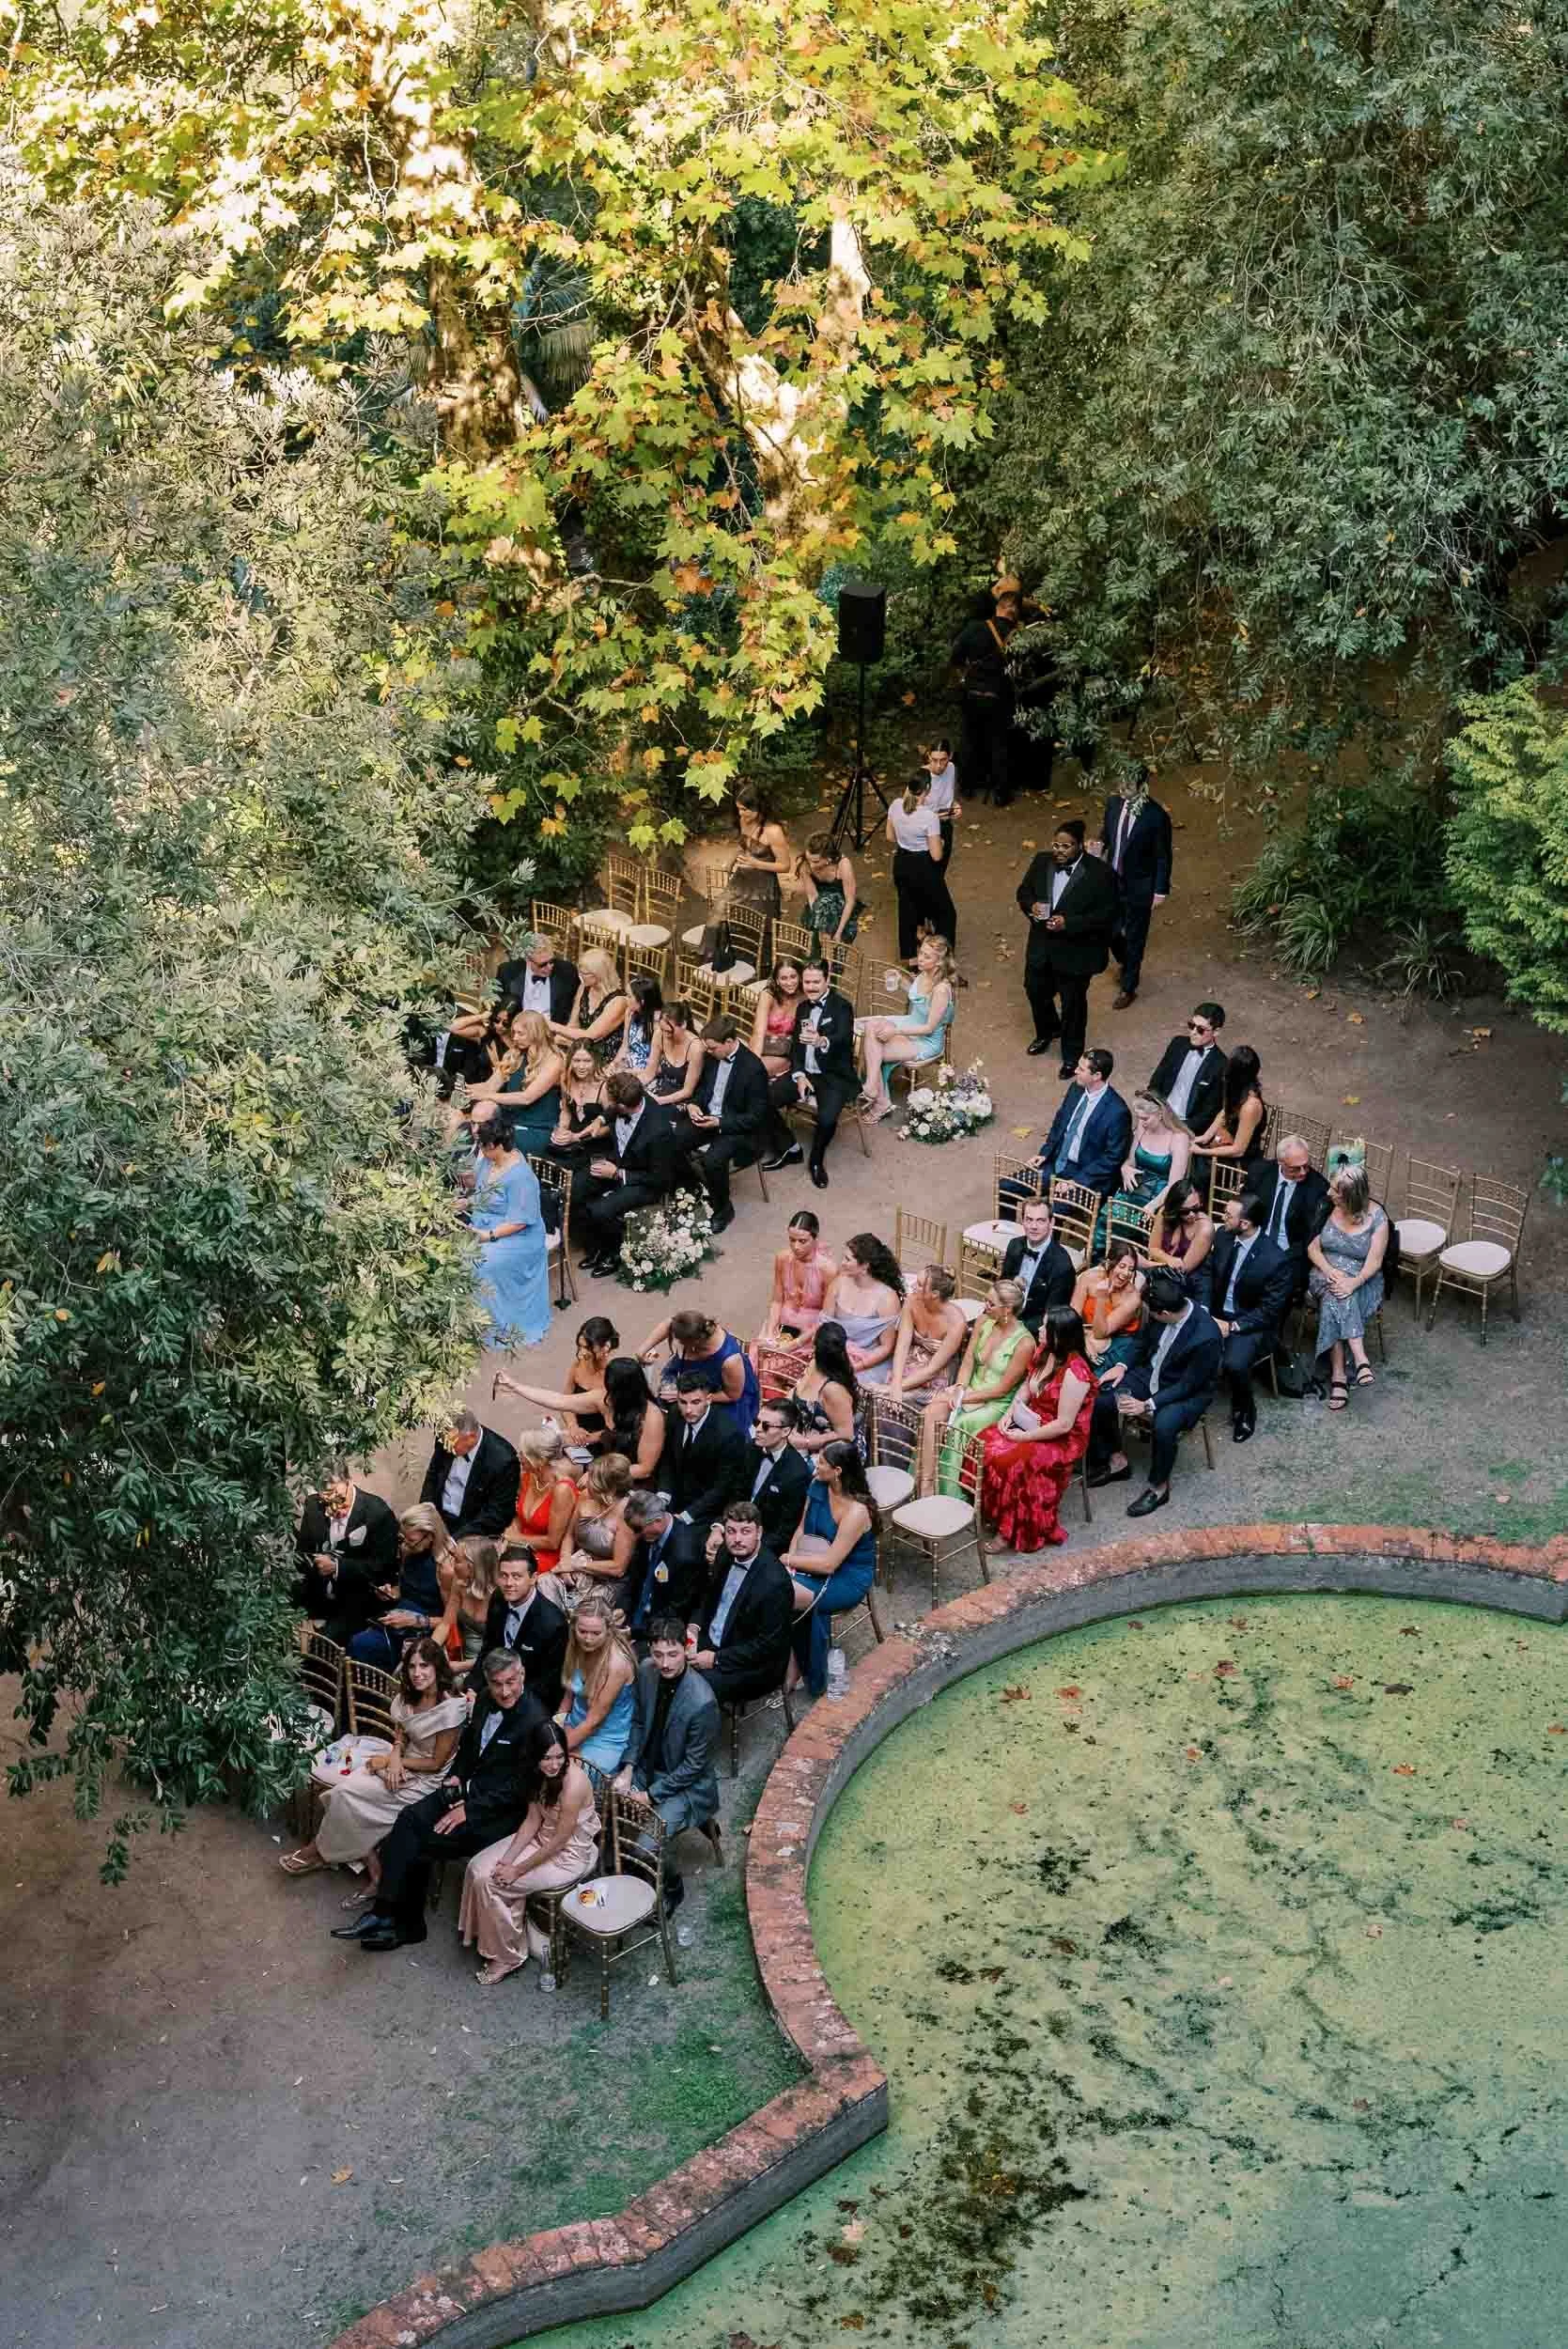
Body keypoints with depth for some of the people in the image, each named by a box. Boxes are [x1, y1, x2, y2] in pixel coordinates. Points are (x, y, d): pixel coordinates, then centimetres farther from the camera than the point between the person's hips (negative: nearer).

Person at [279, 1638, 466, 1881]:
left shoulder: (451, 1707, -23)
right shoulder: (408, 1697, 2)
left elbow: (437, 1763, -16)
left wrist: (388, 1760, -10)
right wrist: (396, 1754, -9)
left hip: (429, 1779, -7)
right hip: (403, 1766, 7)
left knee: (345, 1793, -16)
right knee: (342, 1786, -18)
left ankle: (321, 1852, 9)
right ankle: (371, 1862, -10)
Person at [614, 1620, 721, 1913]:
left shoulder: (701, 1702, -29)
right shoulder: (646, 1671, -10)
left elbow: (694, 1765, -19)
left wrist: (650, 1796, -17)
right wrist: (628, 1768, -6)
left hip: (685, 1784, -6)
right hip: (646, 1767, 6)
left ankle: (671, 1887, 11)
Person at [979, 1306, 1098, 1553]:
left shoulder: (1074, 1372, -27)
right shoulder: (1045, 1353, -1)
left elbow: (1063, 1424, -25)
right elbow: (1026, 1387, 15)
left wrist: (1024, 1437, -18)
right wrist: (1009, 1413, -2)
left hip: (1062, 1440, -8)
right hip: (1032, 1424, 8)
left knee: (1011, 1462, -28)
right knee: (984, 1445, -11)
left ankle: (1012, 1530, -11)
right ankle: (990, 1512, 0)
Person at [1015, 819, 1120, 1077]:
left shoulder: (1100, 874, -21)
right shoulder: (1042, 862, -5)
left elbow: (1106, 915, -19)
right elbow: (1024, 890, 8)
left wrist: (1069, 923, -27)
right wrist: (1031, 905, -16)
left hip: (1075, 952, -5)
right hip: (1041, 947, 5)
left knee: (1073, 1003, 11)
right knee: (1036, 991, 23)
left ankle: (1072, 1055, 33)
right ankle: (1047, 1031, 54)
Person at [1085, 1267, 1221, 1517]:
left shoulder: (1206, 1337, -33)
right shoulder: (1166, 1310, -15)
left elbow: (1188, 1385, -23)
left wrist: (1148, 1405, -26)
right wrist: (1124, 1365, -3)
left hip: (1189, 1392, -6)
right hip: (1150, 1374, 6)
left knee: (1163, 1426, -34)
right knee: (1098, 1400, -9)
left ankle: (1158, 1487, -8)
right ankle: (1116, 1460, 13)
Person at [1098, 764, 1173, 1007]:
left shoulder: (1157, 817, -23)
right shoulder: (1114, 803, -7)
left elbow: (1163, 857, -13)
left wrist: (1161, 891, -10)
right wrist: (1100, 845, -11)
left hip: (1139, 887, -5)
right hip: (1112, 880, 5)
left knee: (1134, 939, 10)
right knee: (1110, 931, 16)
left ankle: (1128, 989, 27)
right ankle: (1127, 965, 48)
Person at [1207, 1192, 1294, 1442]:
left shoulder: (1276, 1261, -22)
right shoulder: (1223, 1237, -4)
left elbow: (1269, 1311, -15)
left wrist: (1232, 1326, -20)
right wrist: (1204, 1313, -8)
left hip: (1251, 1325, -5)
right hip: (1217, 1315, 5)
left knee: (1233, 1363, -32)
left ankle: (1244, 1410, -1)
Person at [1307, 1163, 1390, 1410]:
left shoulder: (1376, 1217, -10)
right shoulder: (1327, 1208, -3)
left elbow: (1374, 1262, -12)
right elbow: (1313, 1247, 0)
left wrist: (1354, 1282, -30)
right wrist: (1329, 1270, -18)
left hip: (1362, 1279, -2)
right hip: (1326, 1273, 2)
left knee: (1335, 1303, -34)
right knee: (1336, 1296, -34)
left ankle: (1338, 1375, -36)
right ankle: (1359, 1359, -40)